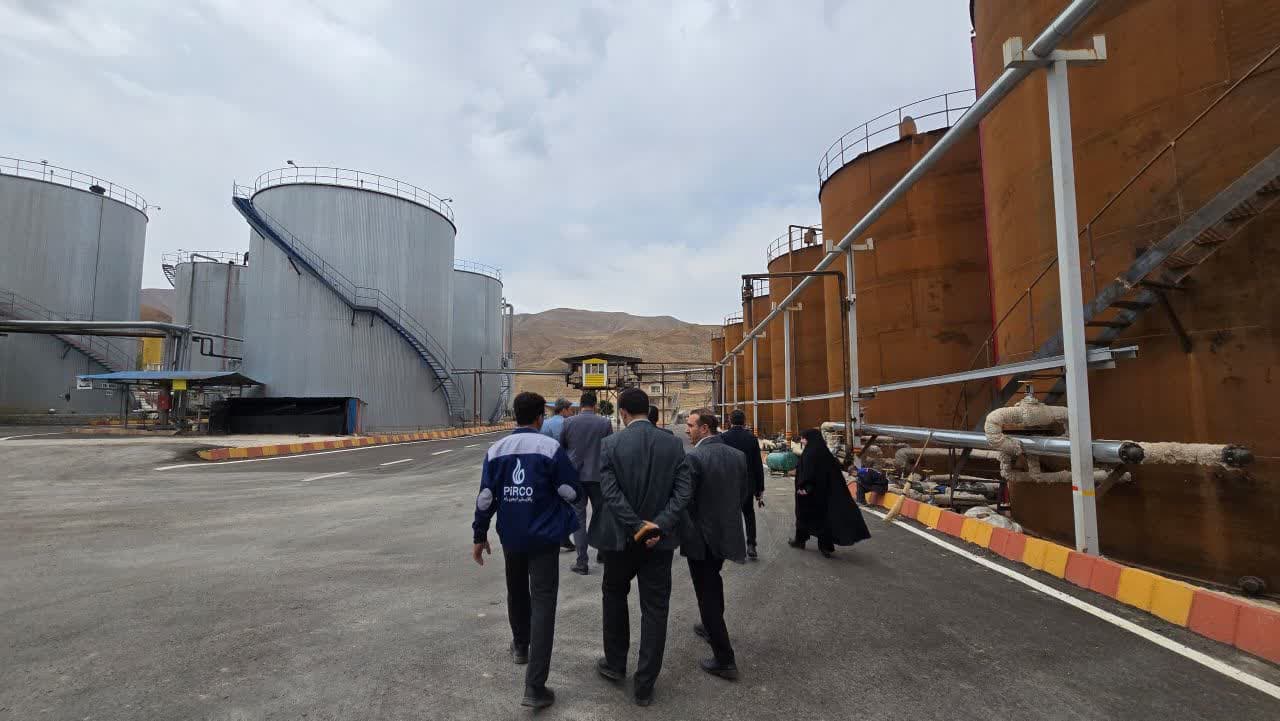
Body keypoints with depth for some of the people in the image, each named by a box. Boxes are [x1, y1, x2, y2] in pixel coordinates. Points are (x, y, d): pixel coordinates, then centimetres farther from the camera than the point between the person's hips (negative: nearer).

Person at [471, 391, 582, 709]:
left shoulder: (496, 450, -1)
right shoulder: (551, 448, -13)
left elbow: (485, 498, 1)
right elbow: (572, 493, -12)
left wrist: (479, 535, 11)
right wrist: (553, 486, 11)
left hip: (510, 537, 5)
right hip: (543, 537, -4)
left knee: (517, 592, 26)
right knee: (543, 603, -1)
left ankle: (520, 646, 47)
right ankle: (535, 686, -5)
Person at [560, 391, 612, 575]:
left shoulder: (569, 422, -4)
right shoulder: (605, 423, -5)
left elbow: (560, 448, 5)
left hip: (575, 476, -1)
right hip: (598, 475, 1)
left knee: (578, 518, 4)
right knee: (599, 514, 18)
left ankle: (582, 562, 4)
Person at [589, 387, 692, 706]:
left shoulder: (609, 444, -10)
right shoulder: (674, 444, -4)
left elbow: (610, 492, -16)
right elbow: (683, 491, -10)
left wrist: (637, 527, -14)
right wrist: (658, 526, -14)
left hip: (621, 536, -1)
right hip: (660, 539, 1)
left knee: (614, 596, 23)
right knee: (655, 609, 10)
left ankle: (615, 663, 36)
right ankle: (645, 685, 17)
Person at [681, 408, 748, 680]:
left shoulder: (694, 457, -21)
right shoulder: (737, 455, 0)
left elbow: (684, 500, -20)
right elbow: (744, 496, 7)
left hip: (701, 536, -7)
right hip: (728, 533, 7)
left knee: (707, 592, 3)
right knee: (713, 580, 28)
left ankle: (725, 660, 7)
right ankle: (713, 627, 47)